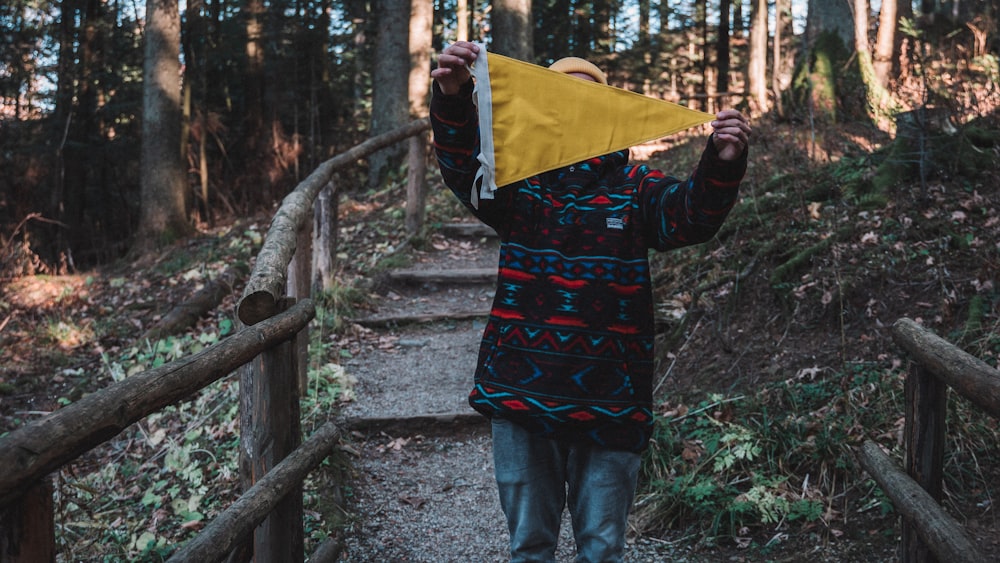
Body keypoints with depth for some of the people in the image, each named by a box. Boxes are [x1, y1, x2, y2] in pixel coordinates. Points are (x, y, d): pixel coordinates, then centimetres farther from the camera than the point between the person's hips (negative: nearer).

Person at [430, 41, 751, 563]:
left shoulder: (636, 190, 5)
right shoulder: (519, 184, 6)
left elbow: (690, 216, -10)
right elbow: (462, 165, -10)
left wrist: (722, 165, -30)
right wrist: (452, 97, -29)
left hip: (608, 402, 0)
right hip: (523, 394, 1)